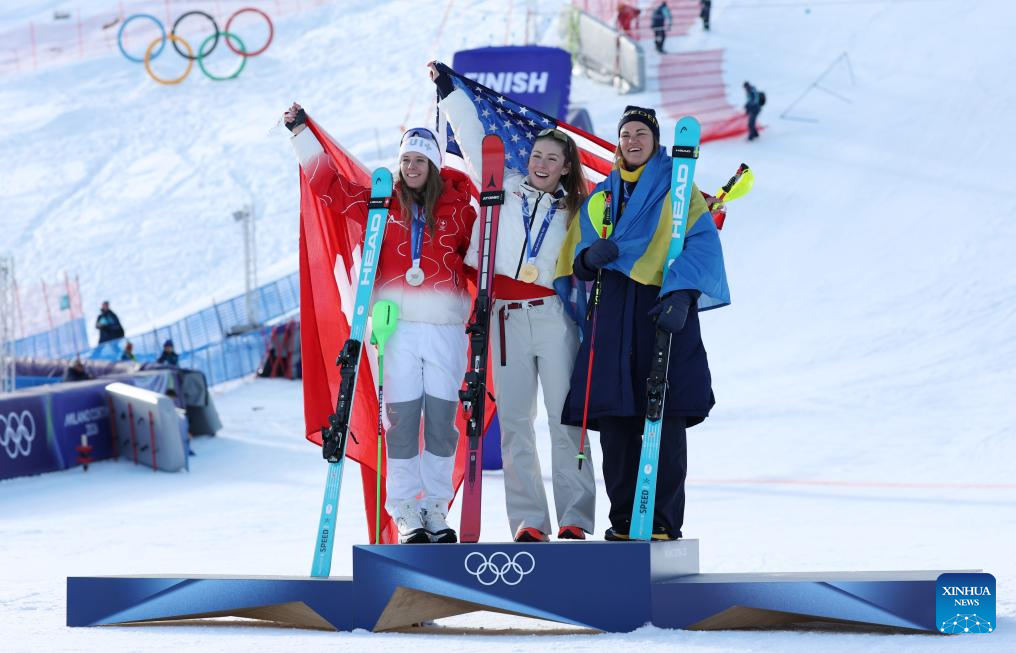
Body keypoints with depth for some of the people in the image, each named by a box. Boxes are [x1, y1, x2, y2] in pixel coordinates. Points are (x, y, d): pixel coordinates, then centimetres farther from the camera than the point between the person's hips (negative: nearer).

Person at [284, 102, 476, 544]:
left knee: (442, 420, 1)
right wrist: (301, 133, 15)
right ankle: (406, 513, 2)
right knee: (401, 420, -4)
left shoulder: (456, 206, 9)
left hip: (446, 327, 0)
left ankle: (436, 510, 11)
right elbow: (330, 186, 14)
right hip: (398, 325, 0)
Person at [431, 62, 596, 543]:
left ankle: (575, 520, -6)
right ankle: (528, 520, 0)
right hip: (507, 316, 1)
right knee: (514, 419, -2)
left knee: (566, 418, -7)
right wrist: (448, 90, 15)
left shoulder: (574, 211, 14)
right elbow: (473, 138, 15)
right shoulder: (505, 188, 13)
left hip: (554, 315, -1)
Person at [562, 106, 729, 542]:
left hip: (663, 309, -4)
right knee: (614, 417, -2)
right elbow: (581, 255, 22)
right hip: (611, 310, 4)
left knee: (665, 418, -10)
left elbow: (702, 243, -3)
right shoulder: (601, 197, 23)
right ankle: (624, 519, 5)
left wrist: (681, 294, -19)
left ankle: (663, 522, -9)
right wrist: (591, 257, -4)